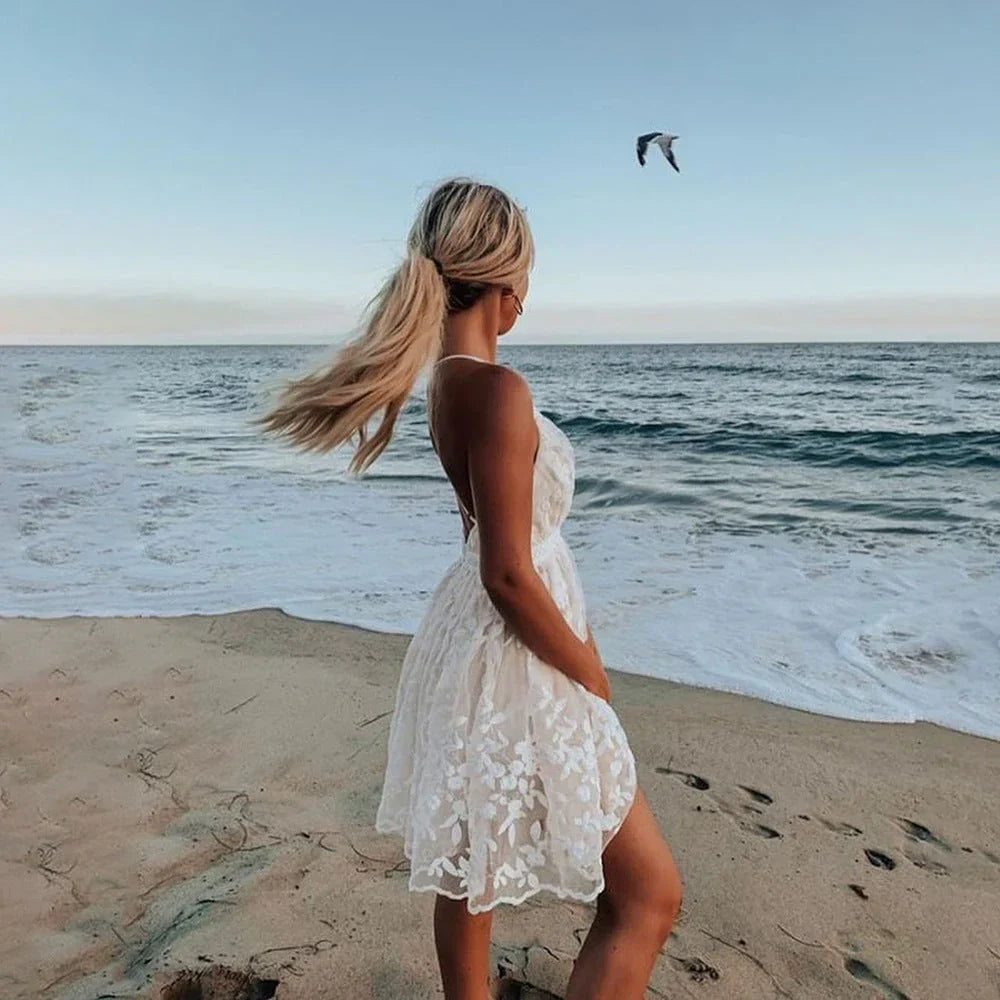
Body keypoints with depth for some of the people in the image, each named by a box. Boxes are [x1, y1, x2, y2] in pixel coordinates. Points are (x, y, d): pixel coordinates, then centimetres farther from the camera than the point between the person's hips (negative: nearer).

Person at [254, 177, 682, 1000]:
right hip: (518, 655, -10)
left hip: (476, 638, 10)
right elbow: (509, 577, -23)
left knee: (470, 862, 26)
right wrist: (596, 681, -12)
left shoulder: (450, 376, 2)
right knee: (650, 892, 4)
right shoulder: (497, 390, -24)